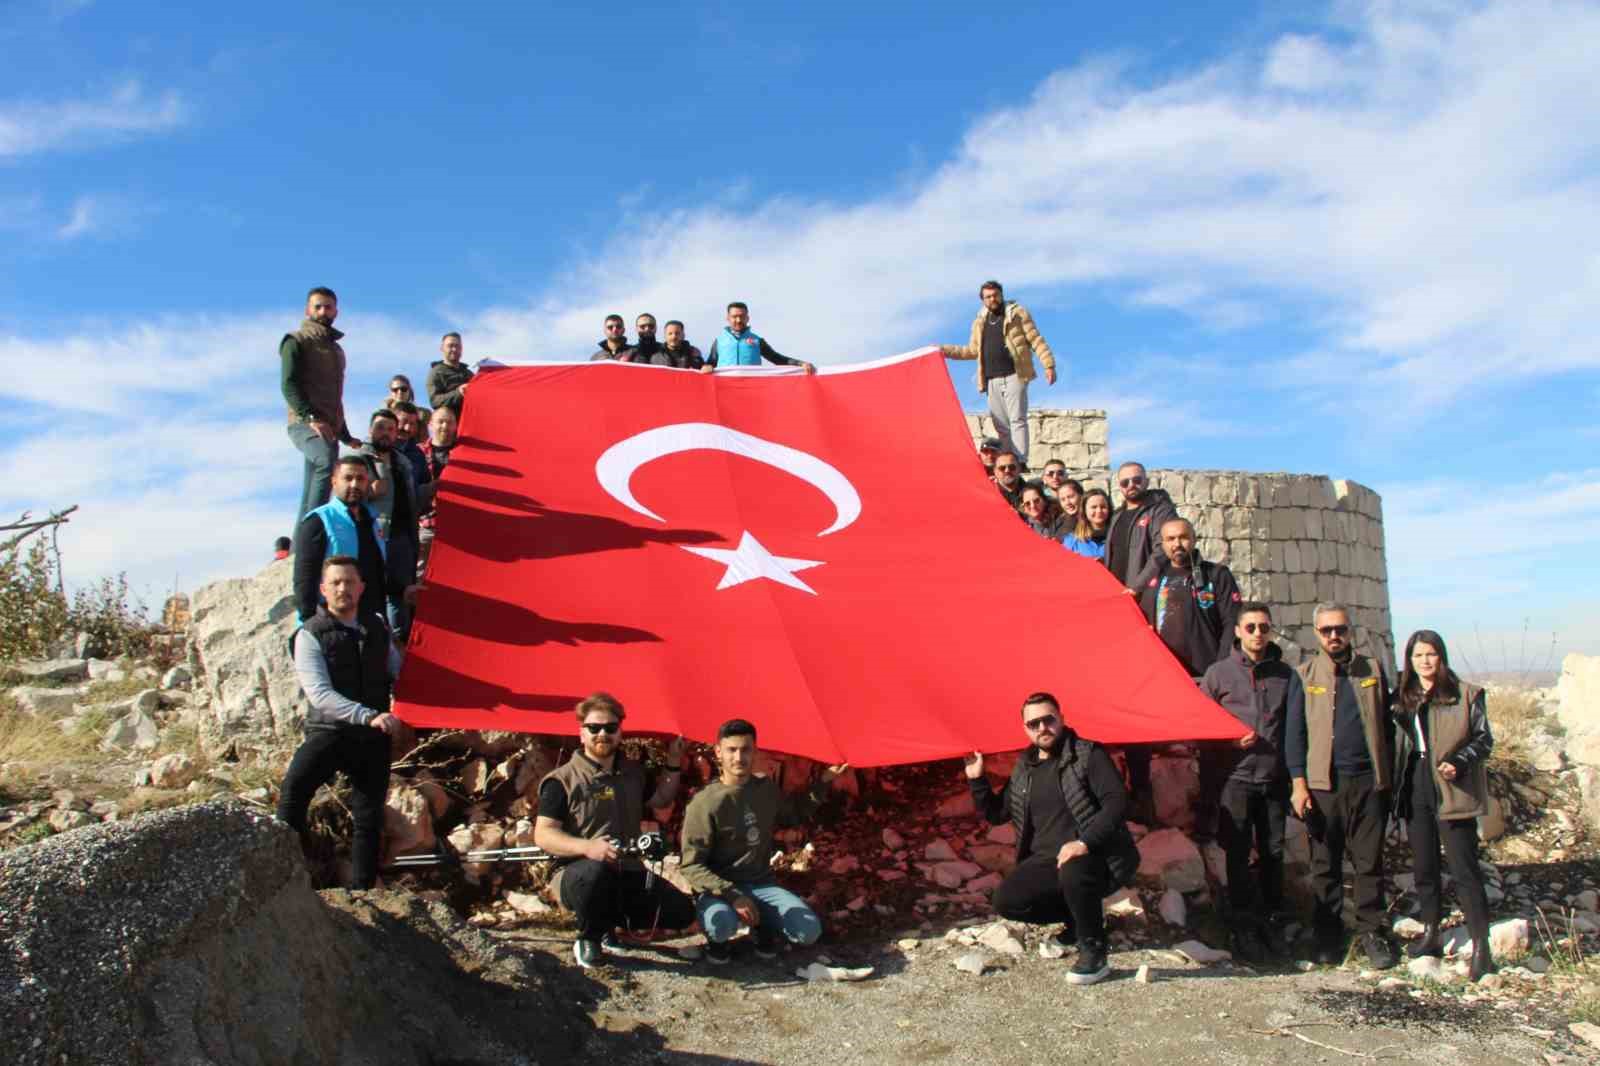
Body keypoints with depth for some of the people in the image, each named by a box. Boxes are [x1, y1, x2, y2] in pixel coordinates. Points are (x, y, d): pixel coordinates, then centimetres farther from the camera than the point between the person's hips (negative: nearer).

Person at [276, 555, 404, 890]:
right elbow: (320, 694, -18)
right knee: (294, 788, -30)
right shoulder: (310, 635, -6)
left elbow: (401, 671, 23)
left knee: (369, 818, 5)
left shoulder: (376, 627, 10)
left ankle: (361, 892, 17)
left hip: (374, 737, 4)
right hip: (330, 731, -4)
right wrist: (369, 716, -29)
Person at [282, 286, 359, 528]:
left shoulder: (336, 349, 26)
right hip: (304, 424, -8)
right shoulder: (297, 341, 3)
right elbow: (288, 385, -10)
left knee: (310, 496, 3)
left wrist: (346, 436, 27)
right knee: (327, 460, -35)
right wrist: (310, 418, -23)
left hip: (328, 428, 8)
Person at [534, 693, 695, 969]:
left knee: (681, 912, -8)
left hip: (628, 874, 6)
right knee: (595, 872, -42)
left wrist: (673, 765, 11)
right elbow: (543, 835, -15)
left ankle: (609, 921, 14)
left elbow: (661, 800, 27)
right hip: (578, 875, -6)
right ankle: (588, 940, -12)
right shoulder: (563, 780, -9)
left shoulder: (634, 772, 10)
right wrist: (587, 847, -31)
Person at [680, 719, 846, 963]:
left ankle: (761, 923, 12)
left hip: (761, 883, 4)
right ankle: (717, 937, 0)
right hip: (719, 888, -4)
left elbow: (796, 815, 24)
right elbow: (692, 866, -15)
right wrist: (732, 895, -27)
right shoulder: (705, 803, -15)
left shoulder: (768, 789, 3)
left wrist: (823, 783, 12)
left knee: (809, 931, -19)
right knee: (723, 925, -38)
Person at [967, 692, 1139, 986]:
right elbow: (996, 814, 15)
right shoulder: (1023, 768, 10)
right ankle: (1078, 917, 11)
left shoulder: (1088, 754, -8)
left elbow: (1116, 801, -19)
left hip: (1093, 857, -6)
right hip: (1046, 862, 6)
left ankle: (1093, 953, -15)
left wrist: (1085, 843, -30)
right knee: (1006, 900, -14)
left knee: (1073, 871, -38)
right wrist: (976, 780, 1)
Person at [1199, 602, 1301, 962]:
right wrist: (1232, 741, -10)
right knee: (1238, 854, 1)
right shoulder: (1218, 673, 3)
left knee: (1273, 852, 8)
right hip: (1236, 777, -2)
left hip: (1274, 778, 2)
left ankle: (1269, 919, 23)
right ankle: (1243, 927, 11)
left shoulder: (1285, 675, 7)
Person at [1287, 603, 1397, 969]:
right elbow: (1294, 732, 2)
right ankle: (1327, 936, 14)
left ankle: (1371, 931, 14)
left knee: (1370, 862, 4)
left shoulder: (1371, 671, 10)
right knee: (1325, 864, 5)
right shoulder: (1305, 675, 5)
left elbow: (1386, 726, 12)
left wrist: (1389, 777, 7)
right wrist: (1298, 782, -6)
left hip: (1368, 781, 1)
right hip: (1323, 783, -1)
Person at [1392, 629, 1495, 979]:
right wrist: (1394, 786, 7)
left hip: (1453, 792, -5)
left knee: (1464, 870, -3)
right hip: (1415, 790, 5)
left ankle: (1481, 947, 3)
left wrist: (1459, 762, -16)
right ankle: (1431, 935, 25)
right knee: (1423, 868, 13)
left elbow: (1484, 739, -3)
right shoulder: (1403, 697, 8)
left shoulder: (1466, 694, -4)